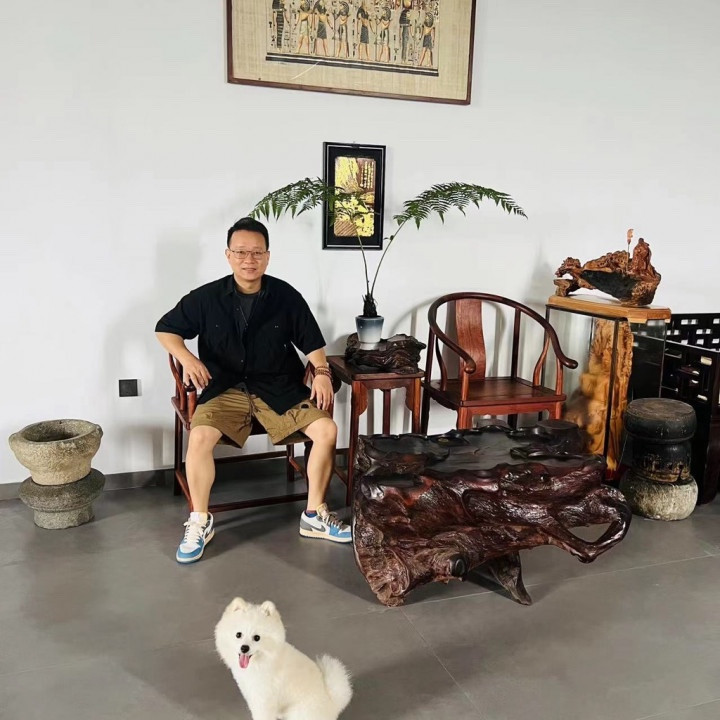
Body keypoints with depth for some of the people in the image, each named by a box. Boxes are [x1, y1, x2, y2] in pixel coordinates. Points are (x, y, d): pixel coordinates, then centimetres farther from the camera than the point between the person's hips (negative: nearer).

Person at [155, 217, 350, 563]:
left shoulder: (286, 296, -2)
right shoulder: (206, 297, -4)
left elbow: (311, 342, 7)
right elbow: (165, 329, 6)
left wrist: (322, 373, -12)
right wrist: (187, 359, -13)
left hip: (279, 388, 1)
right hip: (226, 388, -1)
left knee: (327, 429, -17)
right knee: (199, 437, -29)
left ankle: (314, 515, 2)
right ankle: (200, 522, -5)